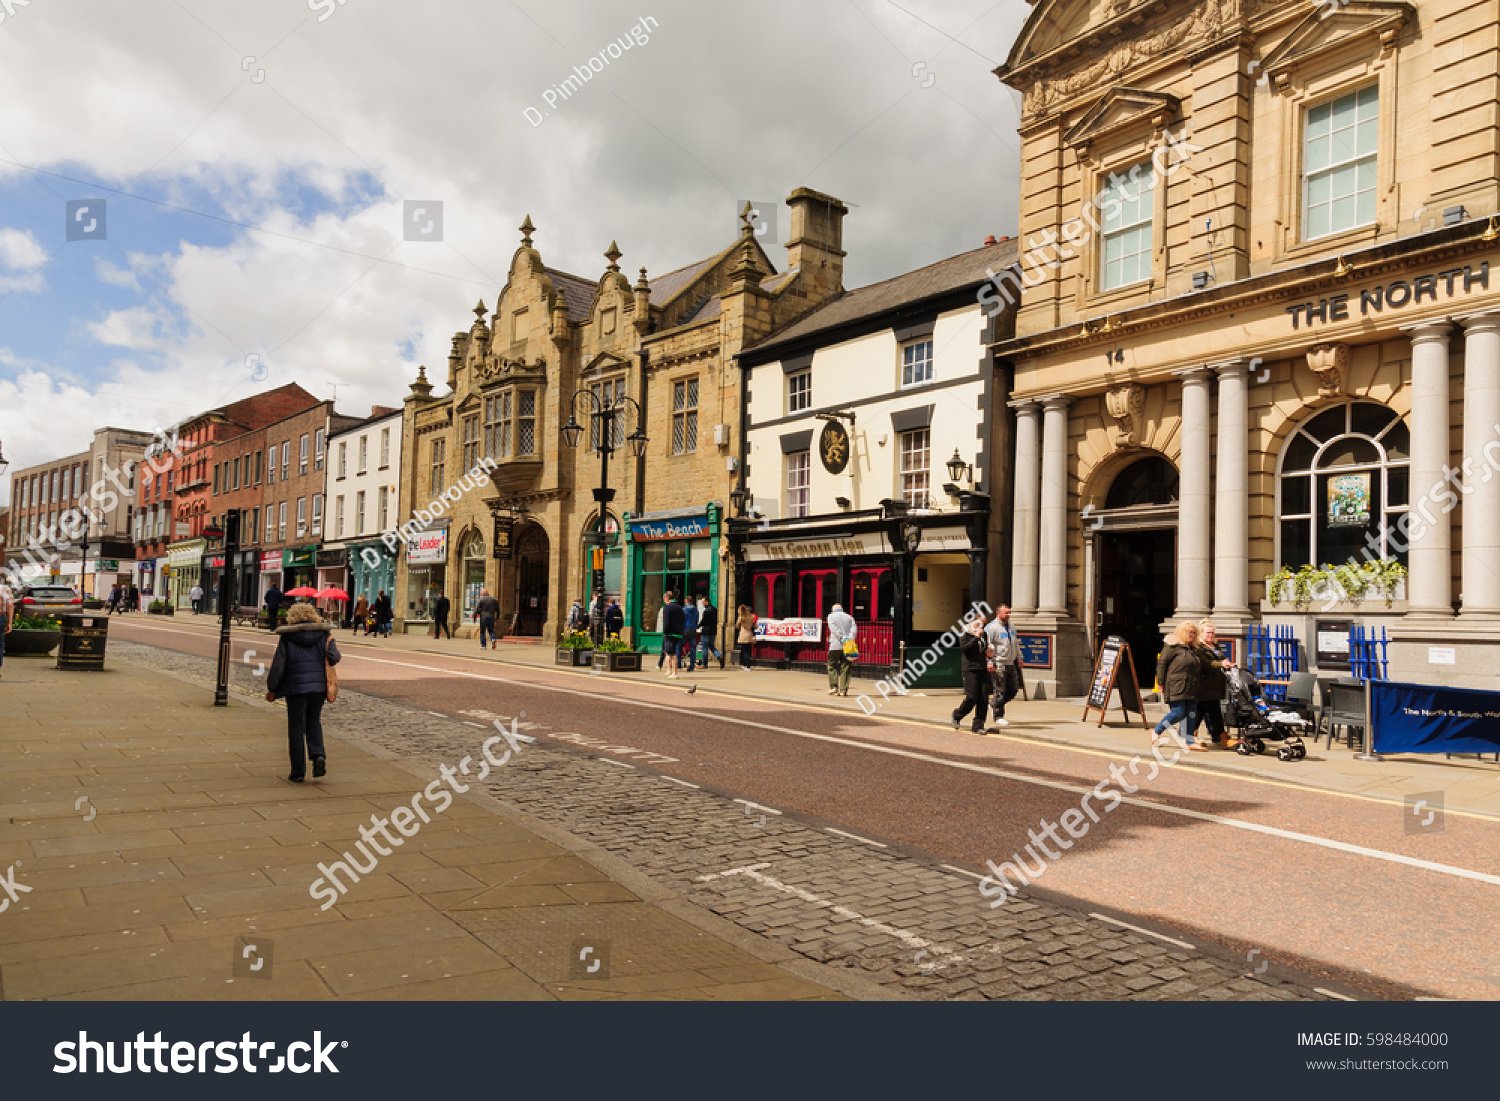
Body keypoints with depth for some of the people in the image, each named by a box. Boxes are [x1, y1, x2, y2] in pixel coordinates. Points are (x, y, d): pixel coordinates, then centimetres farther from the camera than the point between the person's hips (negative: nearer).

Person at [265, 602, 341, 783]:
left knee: (296, 728, 7)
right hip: (319, 687, 2)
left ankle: (298, 771, 10)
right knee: (314, 722, 19)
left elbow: (278, 666, -3)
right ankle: (318, 755, -5)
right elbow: (334, 658, -6)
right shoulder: (324, 634, 1)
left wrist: (272, 688, 7)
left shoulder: (287, 637, -3)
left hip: (296, 688, -2)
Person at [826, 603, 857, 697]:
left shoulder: (831, 616, 10)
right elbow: (854, 628, 0)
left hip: (835, 645, -3)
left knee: (832, 666, 8)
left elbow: (833, 628, -7)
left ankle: (833, 686, -2)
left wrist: (841, 638, -16)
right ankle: (843, 689, 1)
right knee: (845, 667, 5)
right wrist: (850, 638, -13)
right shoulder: (849, 617, 18)